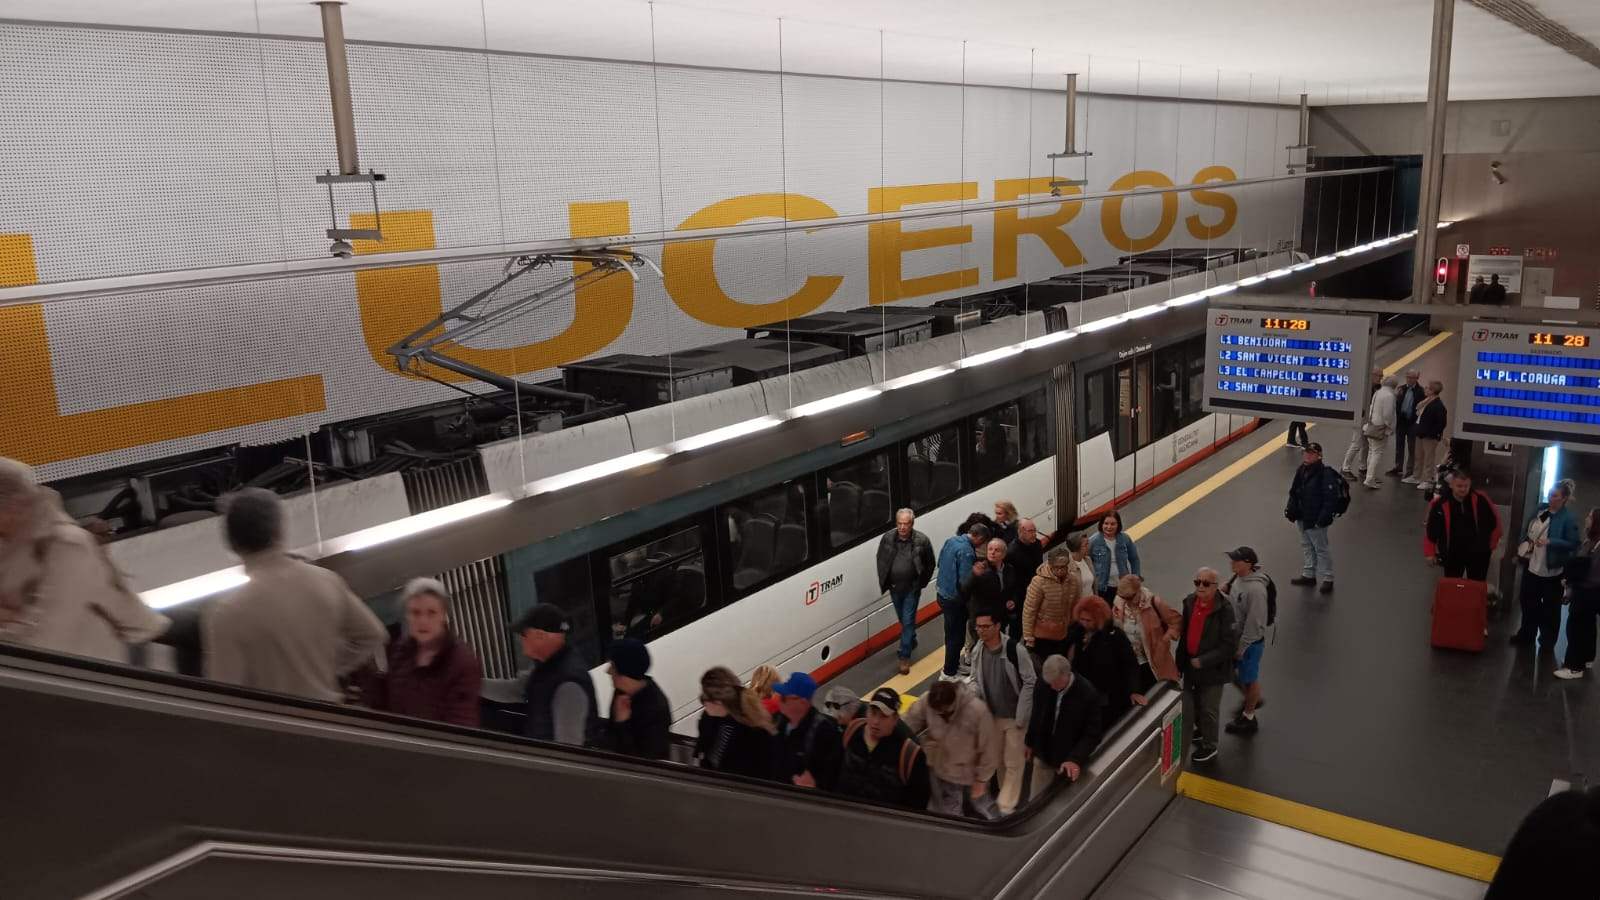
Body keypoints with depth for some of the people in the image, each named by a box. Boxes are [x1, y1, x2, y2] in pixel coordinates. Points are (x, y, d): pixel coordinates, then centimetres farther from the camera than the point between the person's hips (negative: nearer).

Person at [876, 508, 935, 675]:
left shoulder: (922, 541, -15)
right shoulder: (888, 538, -8)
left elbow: (930, 564, -1)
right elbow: (880, 560, 7)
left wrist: (921, 583, -2)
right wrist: (884, 582, 4)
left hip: (911, 588, -4)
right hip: (894, 587, 4)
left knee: (908, 621, -3)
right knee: (902, 619, 20)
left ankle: (905, 657, 4)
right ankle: (911, 642, 45)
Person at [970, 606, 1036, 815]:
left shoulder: (1015, 649, -24)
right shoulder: (977, 651, -8)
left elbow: (1029, 683, -16)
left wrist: (1021, 717, -15)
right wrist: (971, 693, -16)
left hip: (1014, 717, -5)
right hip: (992, 716, 5)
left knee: (1013, 763, 4)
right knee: (997, 761, 19)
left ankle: (1006, 805, 13)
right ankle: (1009, 797, 39)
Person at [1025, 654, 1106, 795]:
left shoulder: (1088, 694, -22)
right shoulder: (1042, 684, -10)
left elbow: (1092, 734, -17)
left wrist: (1076, 759, -27)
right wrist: (1030, 743, 17)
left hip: (1070, 761, -3)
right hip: (1043, 755, 3)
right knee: (1036, 800, 10)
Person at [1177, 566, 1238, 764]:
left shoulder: (1224, 609, -24)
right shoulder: (1190, 602, -5)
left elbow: (1230, 645, -23)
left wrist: (1203, 661, -22)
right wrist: (1180, 662, 7)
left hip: (1213, 669, -6)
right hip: (1191, 665, 6)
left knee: (1209, 709, 11)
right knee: (1193, 704, 24)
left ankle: (1209, 747, 30)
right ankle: (1200, 731, 50)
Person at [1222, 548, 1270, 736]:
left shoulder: (1255, 589, -31)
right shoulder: (1239, 577, -5)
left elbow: (1254, 623, -27)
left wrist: (1241, 647, -20)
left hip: (1250, 641, -8)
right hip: (1235, 636, 8)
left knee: (1249, 679, 11)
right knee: (1231, 670, 24)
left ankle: (1249, 719, 30)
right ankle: (1252, 699, 48)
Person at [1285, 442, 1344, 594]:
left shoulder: (1326, 474, -22)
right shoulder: (1301, 470, 2)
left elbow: (1331, 499, -22)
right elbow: (1294, 492, 13)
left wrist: (1322, 519, -23)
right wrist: (1290, 509, 5)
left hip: (1315, 520, -8)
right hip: (1302, 518, 8)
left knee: (1321, 549, 5)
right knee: (1306, 546, 20)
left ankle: (1327, 579, 19)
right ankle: (1308, 575, 35)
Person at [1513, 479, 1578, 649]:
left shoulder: (1568, 518, -17)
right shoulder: (1541, 509, 2)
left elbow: (1573, 544, -18)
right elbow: (1526, 529, 13)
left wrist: (1550, 542, -28)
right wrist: (1521, 547, 1)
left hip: (1551, 570, -6)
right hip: (1531, 564, 6)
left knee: (1550, 607, 12)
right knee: (1528, 602, 20)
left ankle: (1547, 640, 28)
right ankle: (1526, 634, 36)